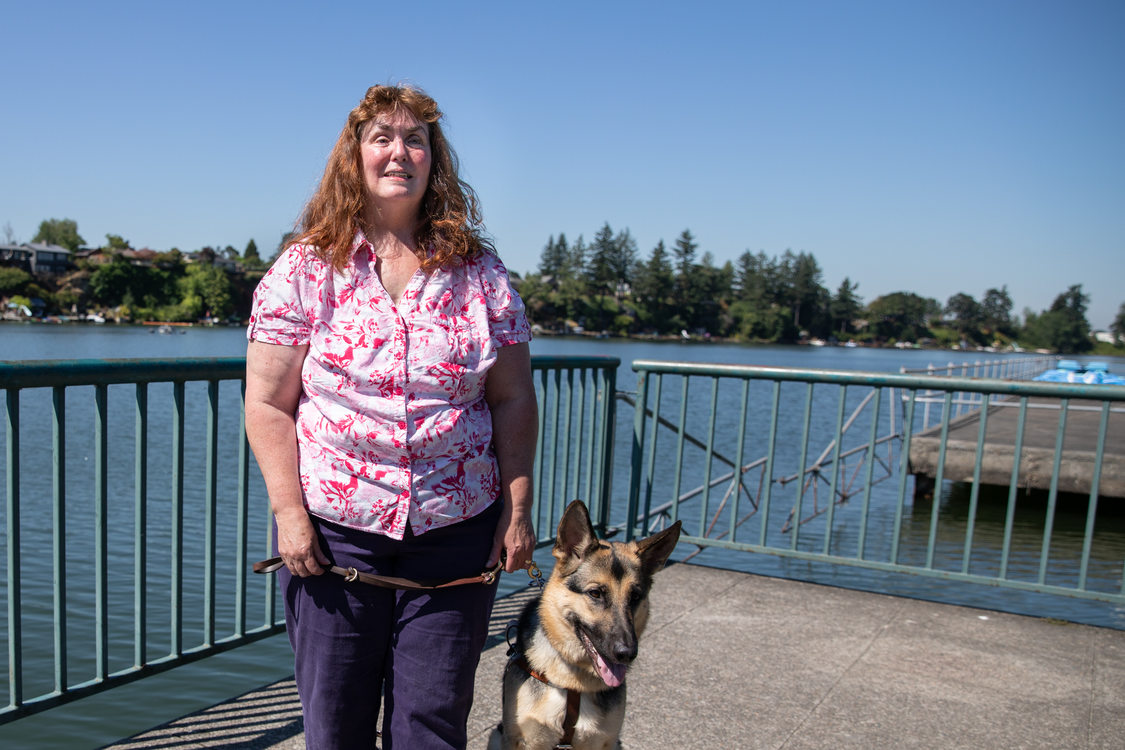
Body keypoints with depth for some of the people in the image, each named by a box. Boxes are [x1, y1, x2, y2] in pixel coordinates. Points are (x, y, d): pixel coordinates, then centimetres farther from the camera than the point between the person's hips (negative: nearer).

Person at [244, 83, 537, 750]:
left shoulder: (480, 271, 4)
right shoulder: (305, 268, 0)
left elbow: (513, 400, 5)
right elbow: (268, 404, -2)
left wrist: (518, 508, 0)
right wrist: (289, 512, -8)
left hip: (455, 529, 1)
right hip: (333, 526, 0)